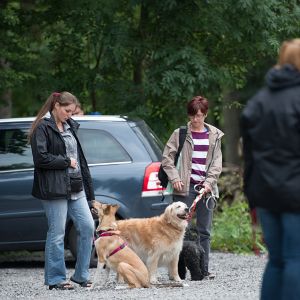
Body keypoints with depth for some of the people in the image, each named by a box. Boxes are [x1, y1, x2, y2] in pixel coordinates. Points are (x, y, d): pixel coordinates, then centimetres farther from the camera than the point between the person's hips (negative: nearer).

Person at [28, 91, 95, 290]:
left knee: (87, 226, 0)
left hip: (75, 188, 7)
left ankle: (81, 275, 11)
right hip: (55, 189, -7)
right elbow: (40, 158, -16)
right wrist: (66, 162, -9)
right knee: (57, 233, -3)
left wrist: (87, 186, 13)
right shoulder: (43, 128, -6)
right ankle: (55, 279, 5)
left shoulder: (70, 127, 18)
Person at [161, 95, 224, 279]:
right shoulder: (180, 134, 4)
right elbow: (167, 157, 2)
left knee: (205, 231, 5)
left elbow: (217, 162, 9)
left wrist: (209, 181, -5)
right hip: (185, 187, -3)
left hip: (206, 187, 3)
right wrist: (174, 178, -10)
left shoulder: (214, 135, 12)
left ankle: (204, 269, 10)